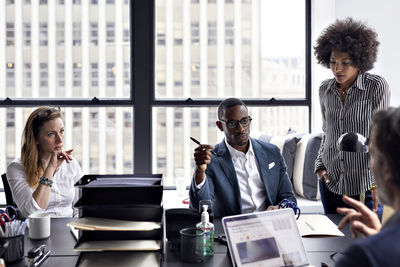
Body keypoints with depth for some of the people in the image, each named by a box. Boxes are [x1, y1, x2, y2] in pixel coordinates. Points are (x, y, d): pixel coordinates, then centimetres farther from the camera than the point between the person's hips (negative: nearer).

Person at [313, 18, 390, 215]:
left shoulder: (376, 86, -9)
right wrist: (320, 165, 5)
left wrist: (376, 182, -15)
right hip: (331, 182, 5)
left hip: (365, 184, -4)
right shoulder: (325, 89, 6)